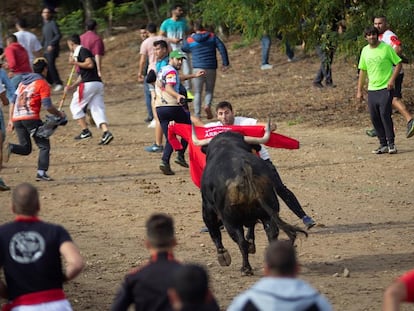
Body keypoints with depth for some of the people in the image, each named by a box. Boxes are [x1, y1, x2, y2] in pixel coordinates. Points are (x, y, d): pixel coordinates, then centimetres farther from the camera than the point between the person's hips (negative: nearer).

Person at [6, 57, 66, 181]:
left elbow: (13, 102, 17)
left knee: (25, 148, 13)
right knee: (44, 146, 4)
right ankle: (41, 172, -9)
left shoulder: (23, 82, 20)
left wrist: (11, 120, 18)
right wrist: (59, 114, 6)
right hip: (31, 118, -6)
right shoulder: (42, 83, 0)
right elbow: (47, 106, -9)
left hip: (16, 118, 6)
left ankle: (10, 148, -16)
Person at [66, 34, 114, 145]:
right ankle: (106, 131, -17)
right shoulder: (80, 52, 25)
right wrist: (72, 86, 29)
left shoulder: (82, 51, -4)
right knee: (97, 109, 1)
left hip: (88, 84, -9)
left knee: (75, 107, 6)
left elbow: (90, 64, -20)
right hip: (98, 84, 9)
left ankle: (85, 131, 2)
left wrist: (75, 63, -11)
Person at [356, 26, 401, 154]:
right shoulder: (365, 51, 9)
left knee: (385, 114, -13)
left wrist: (392, 79, -15)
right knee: (374, 117, 2)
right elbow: (363, 71, 17)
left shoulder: (386, 48, -5)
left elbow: (398, 63, -2)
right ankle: (383, 144, 11)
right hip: (372, 89, 5)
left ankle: (391, 143, -4)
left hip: (385, 88, -5)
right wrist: (359, 90, 14)